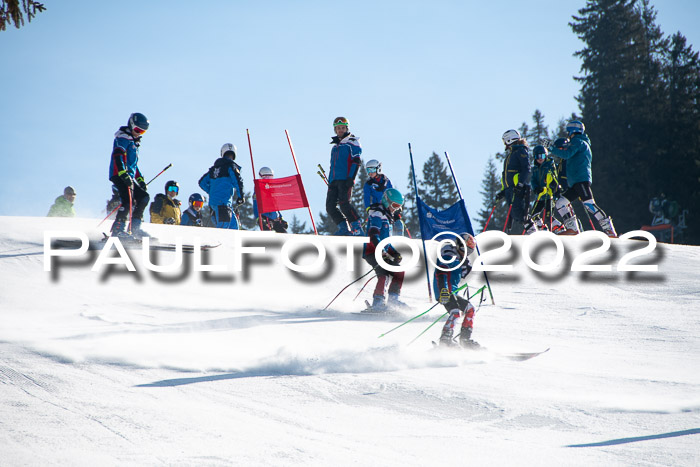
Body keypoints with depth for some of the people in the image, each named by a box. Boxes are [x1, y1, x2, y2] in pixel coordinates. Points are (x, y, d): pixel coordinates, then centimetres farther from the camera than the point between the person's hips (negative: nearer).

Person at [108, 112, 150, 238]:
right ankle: (118, 229, -28)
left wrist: (140, 179, 24)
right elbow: (117, 156, -19)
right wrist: (124, 174, -29)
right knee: (129, 200, -23)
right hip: (119, 175, -10)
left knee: (144, 197, 8)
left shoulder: (133, 142, 27)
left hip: (129, 176, 10)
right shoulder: (123, 138, -4)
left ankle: (135, 227, 6)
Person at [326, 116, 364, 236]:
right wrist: (330, 181, 20)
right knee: (330, 206, -5)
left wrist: (351, 178, -17)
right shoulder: (335, 146, 24)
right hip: (334, 180, 7)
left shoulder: (351, 142, 2)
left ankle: (358, 229, -16)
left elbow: (356, 162, -7)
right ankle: (344, 228, 0)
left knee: (343, 203, -20)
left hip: (345, 179, -7)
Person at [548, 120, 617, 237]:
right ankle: (572, 229, 1)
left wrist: (552, 149, -3)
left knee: (589, 204, -19)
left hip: (581, 180, -10)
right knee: (561, 203, 7)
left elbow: (566, 154, -17)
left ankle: (610, 231, -23)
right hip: (575, 183, 10)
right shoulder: (583, 143, 29)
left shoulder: (578, 142, -3)